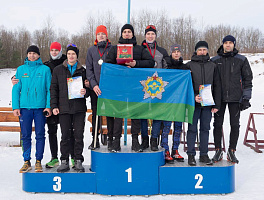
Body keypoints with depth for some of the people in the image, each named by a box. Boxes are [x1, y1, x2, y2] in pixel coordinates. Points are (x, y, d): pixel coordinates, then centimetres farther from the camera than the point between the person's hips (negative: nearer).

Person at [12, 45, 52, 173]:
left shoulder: (45, 69, 4)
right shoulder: (21, 69, 9)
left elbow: (49, 89, 2)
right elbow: (16, 89, 8)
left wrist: (49, 106, -6)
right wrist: (15, 107, 0)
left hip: (40, 107, -1)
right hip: (24, 107, 2)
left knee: (40, 135, 2)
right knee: (26, 135, 5)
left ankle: (38, 161, 12)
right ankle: (27, 161, 14)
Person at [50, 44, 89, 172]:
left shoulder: (82, 70, 10)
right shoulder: (58, 70, 11)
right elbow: (53, 88, 9)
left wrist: (85, 92, -10)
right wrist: (54, 105, 1)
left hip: (79, 108, 0)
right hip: (64, 107, 0)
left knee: (79, 135, 1)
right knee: (65, 136, 3)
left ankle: (78, 161, 10)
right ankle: (64, 161, 12)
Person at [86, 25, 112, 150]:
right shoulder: (91, 50, 11)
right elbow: (89, 69, 5)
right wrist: (94, 84, -9)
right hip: (95, 88, 2)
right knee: (95, 114, 5)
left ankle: (111, 139, 11)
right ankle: (95, 140, 13)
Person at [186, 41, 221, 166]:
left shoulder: (212, 66, 11)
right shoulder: (189, 65, 3)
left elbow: (217, 86, 10)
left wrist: (217, 104, 3)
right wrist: (193, 96, -16)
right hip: (194, 103, -2)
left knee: (205, 129, 8)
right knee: (192, 129, 2)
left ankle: (204, 154, 16)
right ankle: (191, 154, 10)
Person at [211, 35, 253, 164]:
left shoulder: (241, 60, 5)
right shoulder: (215, 61, 7)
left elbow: (247, 79, 6)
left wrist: (246, 98, -1)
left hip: (235, 98, 0)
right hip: (219, 98, 1)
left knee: (235, 125, 2)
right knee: (218, 124, 3)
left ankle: (232, 152, 14)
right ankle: (218, 151, 15)